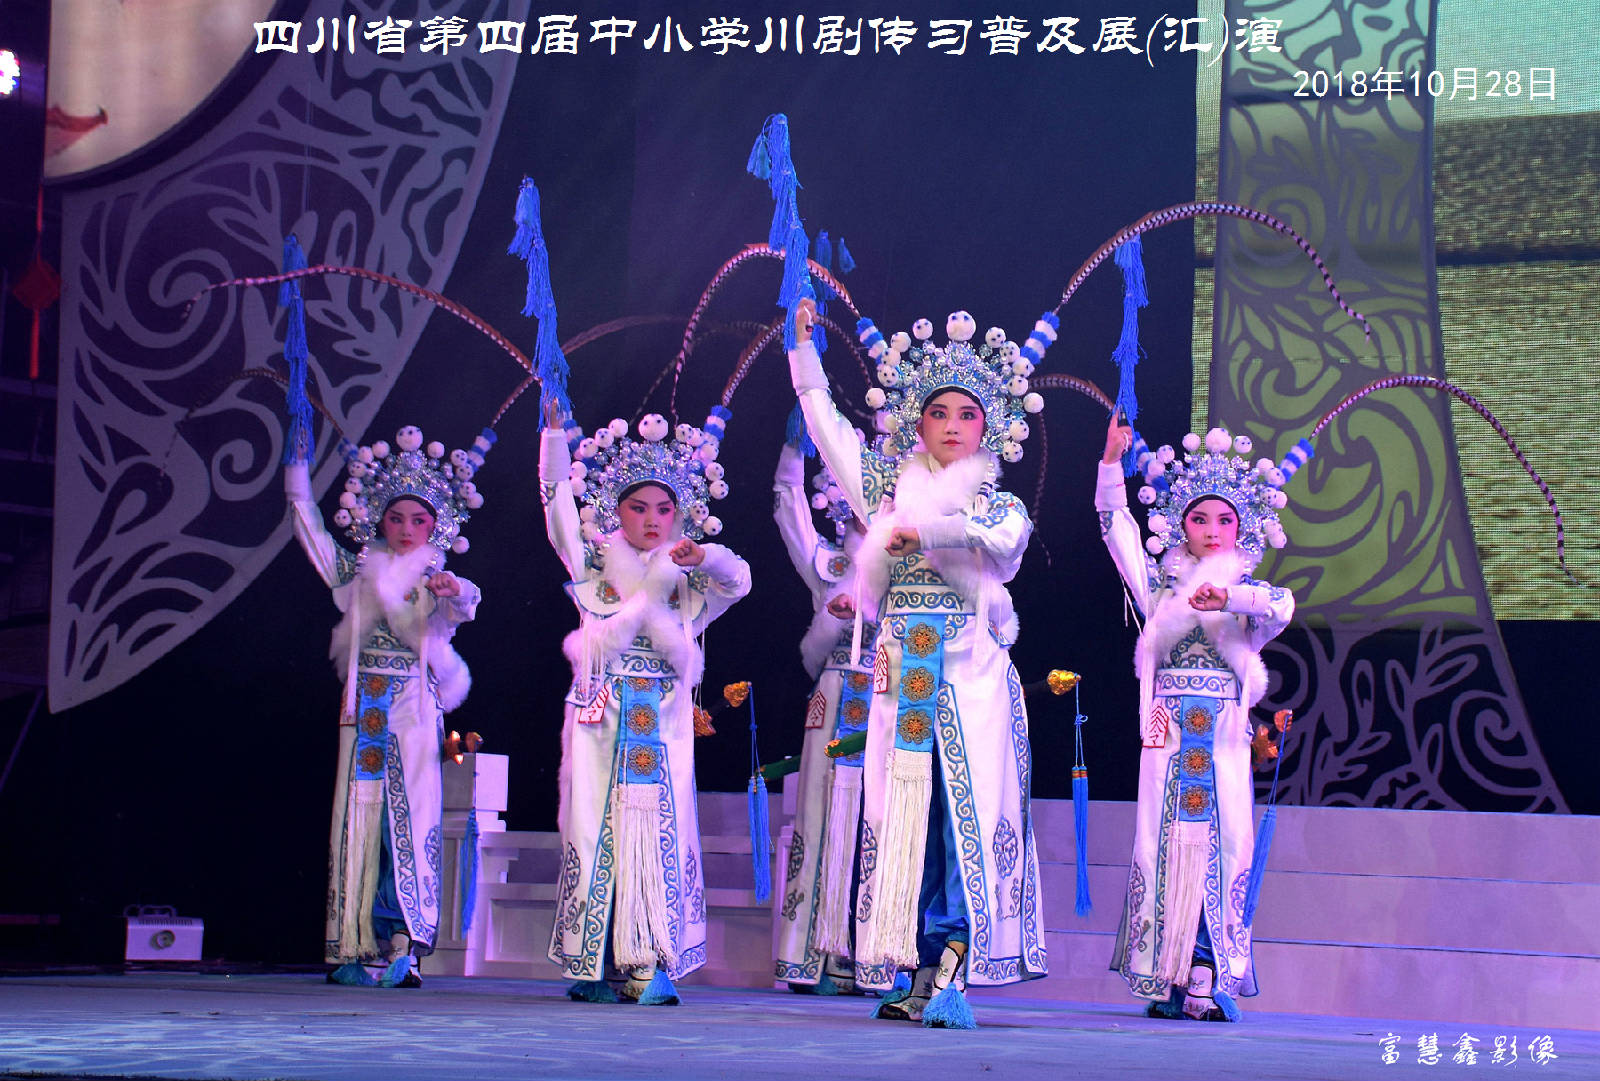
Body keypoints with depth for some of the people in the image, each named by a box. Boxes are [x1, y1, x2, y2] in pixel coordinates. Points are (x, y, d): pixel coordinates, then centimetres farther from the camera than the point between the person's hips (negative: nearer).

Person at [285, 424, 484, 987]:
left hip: (415, 709, -3)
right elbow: (309, 528, 14)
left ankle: (404, 944, -10)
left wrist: (454, 592, -36)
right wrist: (298, 465, 13)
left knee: (410, 819, -10)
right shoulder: (359, 574, 13)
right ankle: (357, 947, 3)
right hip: (364, 710, 3)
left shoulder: (439, 583, 7)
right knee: (358, 817, 1)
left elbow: (464, 606, -14)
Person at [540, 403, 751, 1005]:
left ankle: (653, 965, -6)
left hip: (663, 718, 1)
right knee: (594, 829, -3)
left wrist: (705, 556, -23)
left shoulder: (688, 575, 12)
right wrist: (556, 434, -8)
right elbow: (558, 503, 2)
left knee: (659, 831, -7)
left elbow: (739, 580, -3)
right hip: (600, 711, 0)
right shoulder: (595, 562, 10)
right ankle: (593, 965, 1)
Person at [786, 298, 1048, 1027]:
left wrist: (925, 533, -23)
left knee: (968, 810, -12)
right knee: (902, 810, 0)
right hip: (902, 672, 2)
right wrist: (804, 350, 13)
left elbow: (1000, 534, -14)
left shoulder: (998, 503, 10)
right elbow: (827, 424, 16)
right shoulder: (888, 490, 15)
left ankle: (950, 972, -16)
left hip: (971, 672, -2)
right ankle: (919, 972, 4)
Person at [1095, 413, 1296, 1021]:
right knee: (1166, 844, -3)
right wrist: (1111, 466, -3)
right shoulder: (1160, 586, 14)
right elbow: (1119, 532, 6)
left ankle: (1209, 981, -5)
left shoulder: (1252, 593, 11)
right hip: (1169, 733, 0)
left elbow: (1281, 606, -11)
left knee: (1221, 846, -5)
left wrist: (1228, 594, -29)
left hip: (1224, 736, 0)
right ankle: (1167, 982, -2)